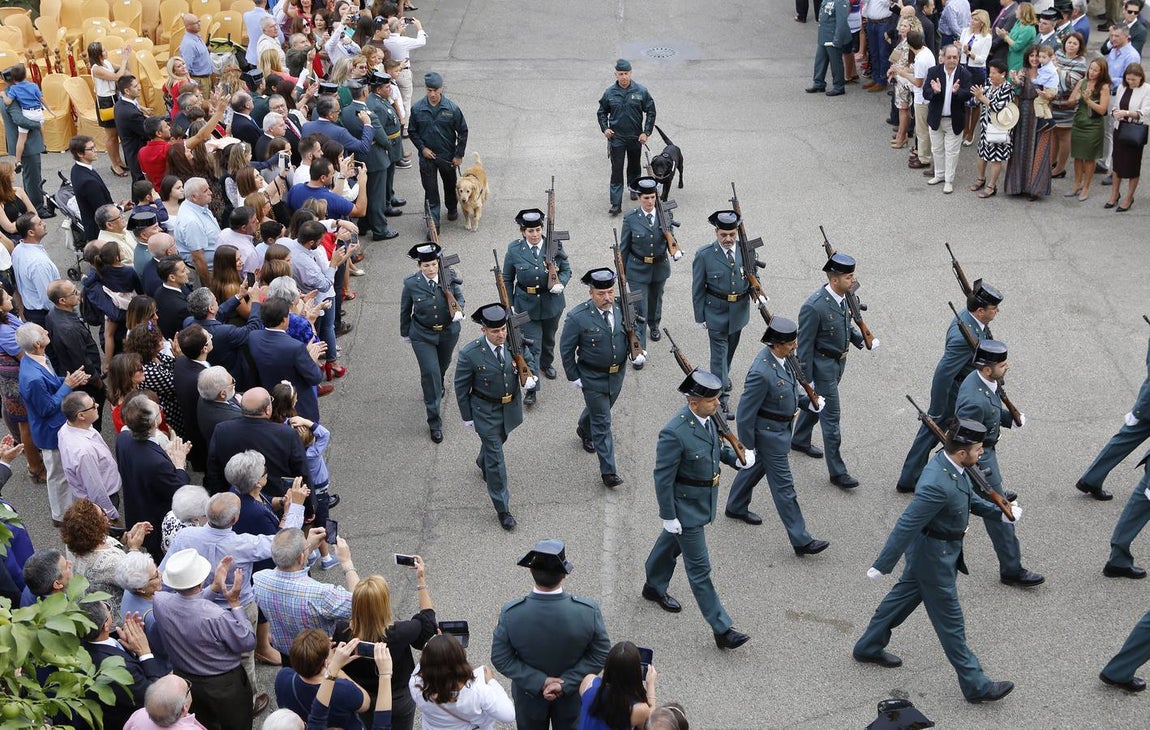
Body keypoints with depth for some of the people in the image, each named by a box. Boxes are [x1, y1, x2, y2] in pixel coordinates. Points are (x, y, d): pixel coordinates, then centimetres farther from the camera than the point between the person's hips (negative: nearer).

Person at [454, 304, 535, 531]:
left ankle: (483, 462, 65)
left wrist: (529, 377, -18)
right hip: (486, 411, -5)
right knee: (496, 458, 1)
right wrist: (467, 417, -6)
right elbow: (461, 387, -12)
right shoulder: (470, 354, -25)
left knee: (498, 440, 31)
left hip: (511, 407, 5)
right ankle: (502, 508, 12)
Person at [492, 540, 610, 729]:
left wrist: (538, 681, -18)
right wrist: (566, 683, -18)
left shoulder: (510, 614, -29)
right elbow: (600, 655, -20)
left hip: (529, 697, 0)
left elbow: (501, 659, -19)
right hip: (573, 696, 0)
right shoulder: (589, 611, -30)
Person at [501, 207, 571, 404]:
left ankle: (546, 364, 55)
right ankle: (531, 389, -1)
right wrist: (509, 305, -4)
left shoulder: (554, 246, -10)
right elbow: (507, 279, -1)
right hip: (526, 305, -2)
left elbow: (566, 270, 1)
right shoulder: (514, 250, -11)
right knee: (532, 346, -5)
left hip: (551, 302, 2)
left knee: (549, 338, 25)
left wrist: (561, 284, -20)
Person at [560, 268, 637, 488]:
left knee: (600, 410, 28)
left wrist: (637, 353, -10)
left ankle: (584, 431, 60)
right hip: (592, 377, -5)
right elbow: (566, 349, -11)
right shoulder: (577, 317, -22)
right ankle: (608, 471, 7)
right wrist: (574, 377, -9)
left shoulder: (623, 309, -10)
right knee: (602, 423, -1)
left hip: (617, 374, 5)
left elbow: (631, 334, 8)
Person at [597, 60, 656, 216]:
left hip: (636, 137, 1)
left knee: (634, 166, 19)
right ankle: (616, 204, -6)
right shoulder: (610, 93, -4)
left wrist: (646, 132, -6)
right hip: (616, 137, -1)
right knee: (616, 170, -6)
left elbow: (651, 112, 1)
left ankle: (634, 189, 45)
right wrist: (605, 128, -5)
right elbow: (602, 112, 10)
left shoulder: (641, 91, -6)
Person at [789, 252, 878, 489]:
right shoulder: (814, 307, -29)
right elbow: (805, 345, -21)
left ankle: (800, 440, 50)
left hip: (839, 362, 8)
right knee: (832, 416, -2)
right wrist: (807, 379, -16)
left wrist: (864, 340, -2)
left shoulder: (844, 296, -5)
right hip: (822, 366, -8)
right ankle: (837, 471, 7)